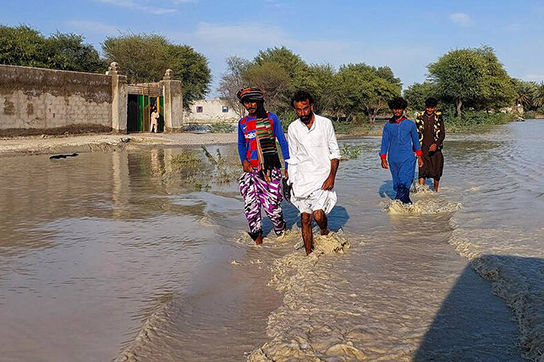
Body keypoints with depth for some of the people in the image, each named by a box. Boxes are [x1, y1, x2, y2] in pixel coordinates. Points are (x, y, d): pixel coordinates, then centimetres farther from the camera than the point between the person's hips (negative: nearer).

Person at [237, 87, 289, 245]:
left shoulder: (271, 118, 1)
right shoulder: (243, 123, 10)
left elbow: (283, 142, 4)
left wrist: (288, 166, -1)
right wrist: (243, 160, 5)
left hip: (271, 167, -3)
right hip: (251, 168, 3)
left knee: (271, 204, -6)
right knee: (250, 203, -6)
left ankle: (281, 231, 20)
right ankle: (257, 233, 12)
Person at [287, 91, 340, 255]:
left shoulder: (325, 123, -1)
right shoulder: (293, 128, 5)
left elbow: (335, 153, 2)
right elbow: (293, 158, 12)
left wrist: (331, 176, -9)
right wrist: (292, 182, 7)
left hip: (323, 177, -2)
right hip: (302, 178, 2)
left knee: (318, 214, -16)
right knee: (305, 218, 0)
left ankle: (325, 232, 17)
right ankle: (308, 254, 11)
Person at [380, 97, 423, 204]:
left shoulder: (410, 124, 7)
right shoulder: (388, 125, 7)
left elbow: (415, 140, 15)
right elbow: (384, 143, 8)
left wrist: (419, 157, 15)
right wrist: (383, 159, -1)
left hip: (408, 158, -2)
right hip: (393, 159, 2)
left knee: (405, 182, -17)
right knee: (397, 184, 5)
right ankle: (407, 202, 18)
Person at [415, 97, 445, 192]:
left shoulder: (438, 118, 1)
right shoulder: (420, 118, 4)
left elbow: (443, 134, -4)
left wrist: (436, 144, -21)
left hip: (435, 149, 0)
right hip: (423, 149, 0)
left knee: (437, 172, 8)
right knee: (422, 171, -13)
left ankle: (435, 191, 26)